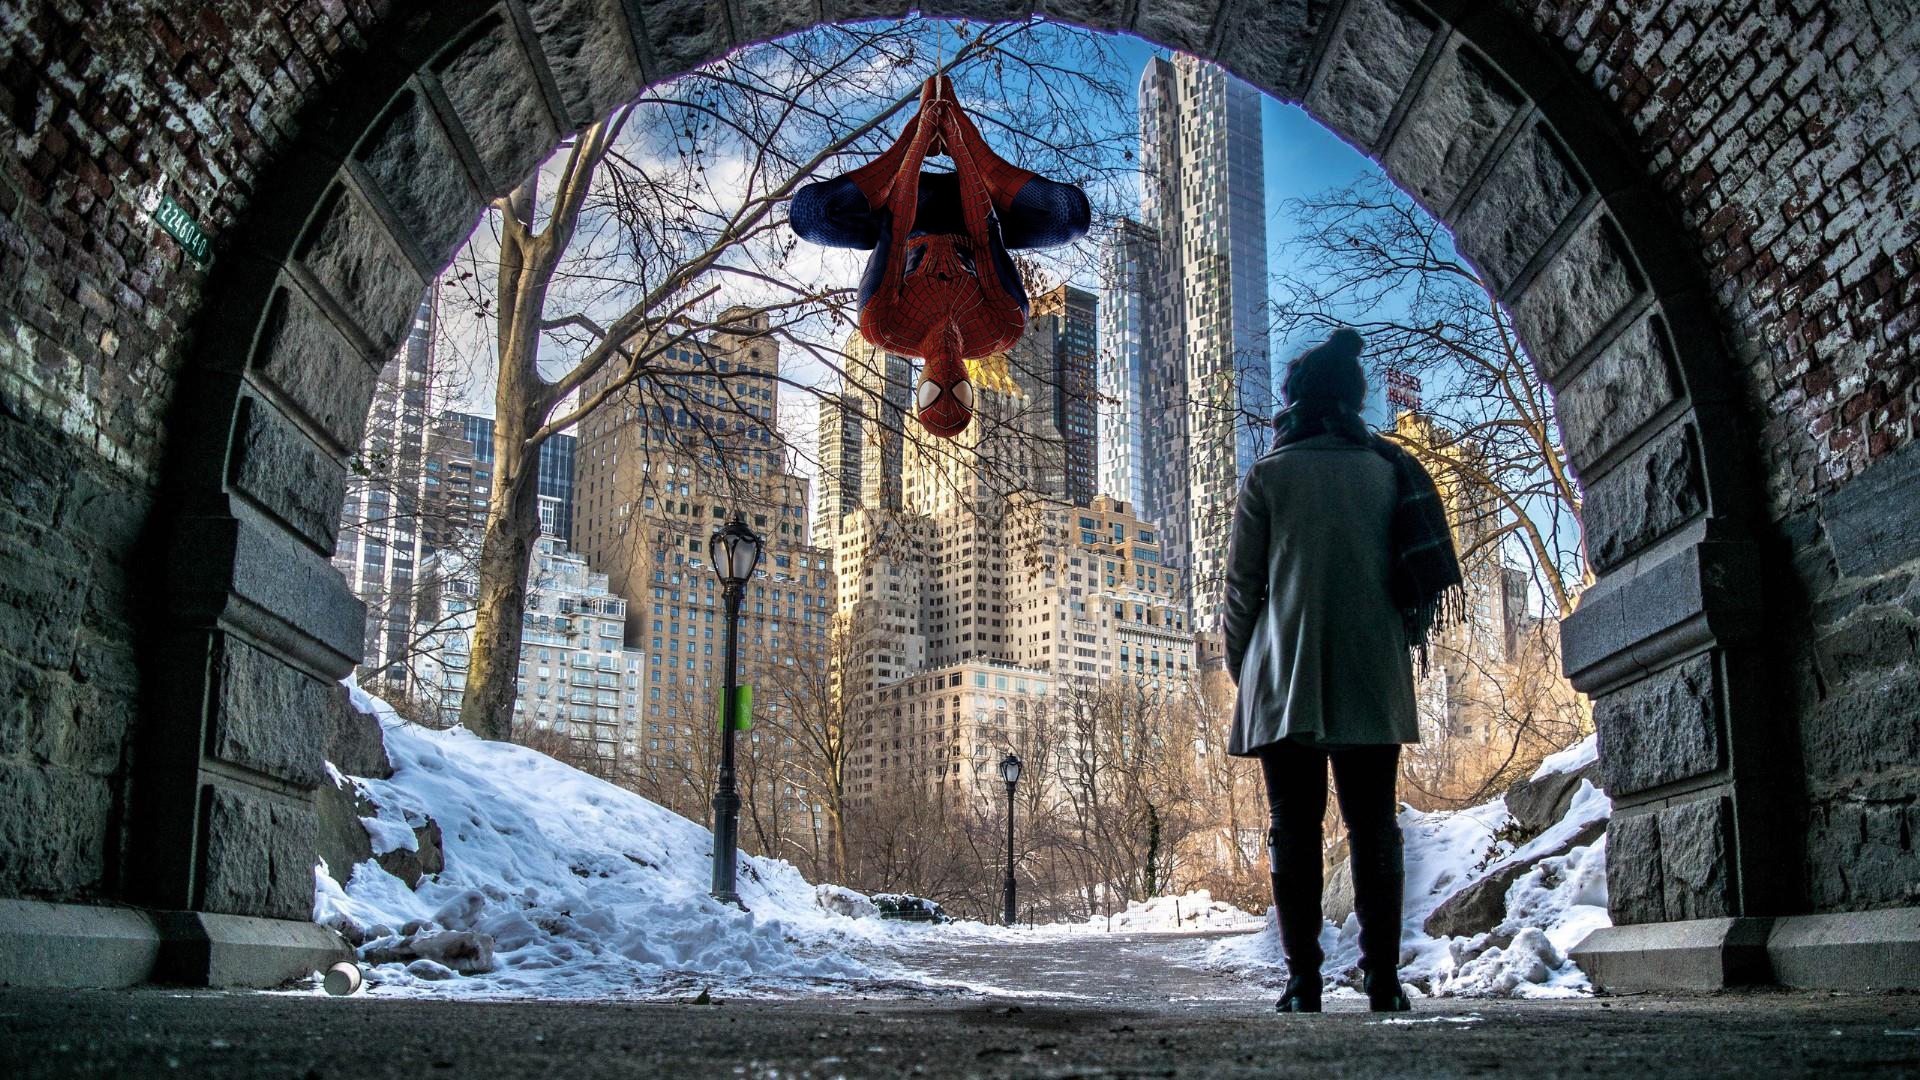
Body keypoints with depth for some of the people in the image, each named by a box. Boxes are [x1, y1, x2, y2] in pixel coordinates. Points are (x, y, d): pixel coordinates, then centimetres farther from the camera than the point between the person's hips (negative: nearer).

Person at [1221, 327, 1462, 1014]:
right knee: (1374, 828, 6)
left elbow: (1243, 583, -1)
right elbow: (1419, 573, 10)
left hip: (1288, 677, -2)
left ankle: (1304, 984, -1)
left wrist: (1239, 664, 11)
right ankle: (1383, 982, 3)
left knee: (1295, 830, 1)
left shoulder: (1268, 476, -1)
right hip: (1375, 679, 3)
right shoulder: (1389, 470, 8)